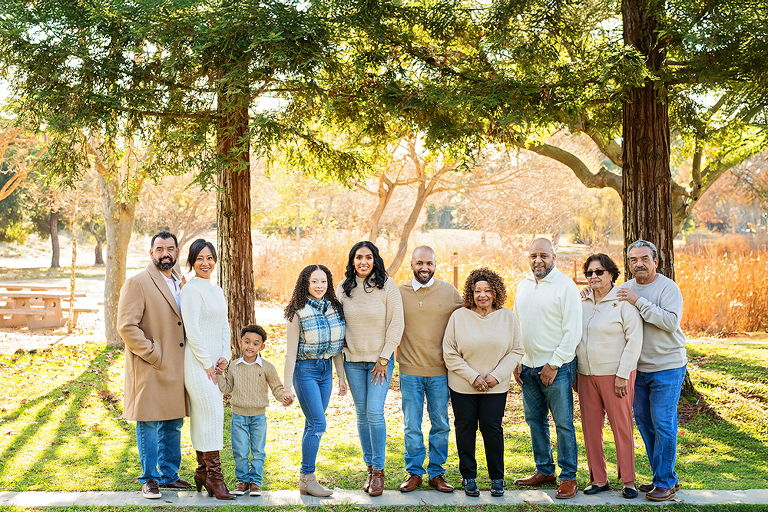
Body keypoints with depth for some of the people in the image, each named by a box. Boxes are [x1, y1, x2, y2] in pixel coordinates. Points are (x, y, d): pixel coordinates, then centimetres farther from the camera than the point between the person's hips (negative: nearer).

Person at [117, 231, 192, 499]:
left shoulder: (181, 283, 14)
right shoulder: (137, 283, -9)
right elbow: (126, 326, -15)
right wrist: (153, 354, -15)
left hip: (176, 368, 7)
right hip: (149, 370, -7)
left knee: (174, 425, 13)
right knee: (149, 425, 1)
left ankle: (169, 475, 26)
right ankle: (149, 479, 13)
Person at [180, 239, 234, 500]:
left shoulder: (217, 291, 16)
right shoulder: (191, 290, -10)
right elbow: (192, 330, -15)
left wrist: (224, 357, 5)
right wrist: (207, 364, -13)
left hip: (215, 362, 8)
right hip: (198, 362, -8)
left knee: (203, 417, 10)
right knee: (211, 414, -10)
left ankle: (203, 473, 15)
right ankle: (214, 475, -5)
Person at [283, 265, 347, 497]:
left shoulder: (335, 308, 5)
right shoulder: (299, 313, -10)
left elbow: (337, 346, 11)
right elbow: (291, 352, -9)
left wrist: (341, 377, 10)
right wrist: (287, 386, -10)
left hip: (326, 369, 5)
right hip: (305, 370, -5)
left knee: (313, 424, 9)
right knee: (317, 424, -10)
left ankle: (306, 477, 16)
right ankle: (308, 479, -2)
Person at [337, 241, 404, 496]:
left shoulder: (387, 286, -7)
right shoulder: (343, 288, 2)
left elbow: (396, 324, -7)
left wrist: (384, 358, -9)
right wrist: (342, 346, 4)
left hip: (380, 359, -3)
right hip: (353, 360, 3)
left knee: (375, 413, -9)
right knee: (361, 414, 7)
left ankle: (379, 470, 2)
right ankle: (370, 468, 17)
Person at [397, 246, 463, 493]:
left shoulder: (450, 292, 2)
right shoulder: (399, 293, 1)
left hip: (440, 371, 1)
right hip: (410, 370, 0)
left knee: (440, 424, 8)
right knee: (412, 426, 5)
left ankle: (437, 473, 20)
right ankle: (414, 472, 18)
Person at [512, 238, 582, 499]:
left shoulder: (566, 286, -9)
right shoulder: (523, 285, 11)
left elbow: (572, 332, -12)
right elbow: (516, 325, 17)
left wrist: (554, 365, -13)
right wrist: (515, 361, 9)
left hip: (557, 367, -6)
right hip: (529, 367, 7)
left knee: (563, 423, -2)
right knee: (535, 420, 13)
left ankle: (568, 477, 6)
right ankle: (544, 470, 26)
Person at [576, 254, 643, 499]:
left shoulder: (623, 302, -8)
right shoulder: (583, 302, 9)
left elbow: (634, 341, -10)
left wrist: (622, 375, -14)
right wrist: (574, 373, 11)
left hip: (614, 374, -5)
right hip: (586, 375, 5)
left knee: (622, 426, 2)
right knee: (590, 426, 7)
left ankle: (628, 480, 12)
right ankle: (599, 479, 18)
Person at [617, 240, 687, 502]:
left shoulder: (668, 287, -10)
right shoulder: (624, 289, 8)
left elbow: (671, 321, -23)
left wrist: (639, 302, -25)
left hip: (667, 367, -6)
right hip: (637, 369, 6)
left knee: (663, 425, -5)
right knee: (644, 423, 11)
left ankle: (664, 483, 5)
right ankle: (667, 477, 23)